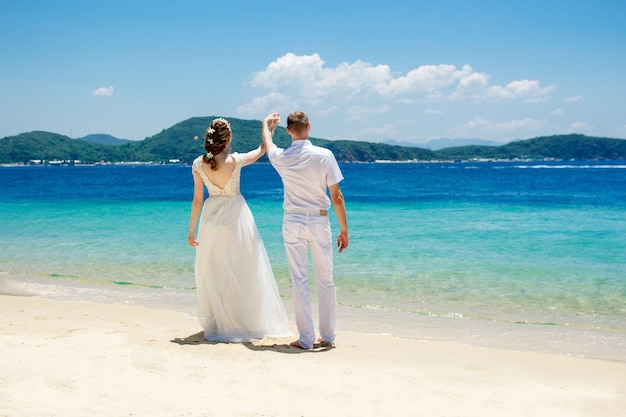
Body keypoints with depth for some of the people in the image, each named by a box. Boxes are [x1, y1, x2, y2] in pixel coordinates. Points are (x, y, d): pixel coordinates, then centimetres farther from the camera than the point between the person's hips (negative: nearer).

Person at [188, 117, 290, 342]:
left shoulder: (198, 164, -7)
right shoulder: (235, 161, -13)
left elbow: (197, 199, -2)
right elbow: (261, 150, 5)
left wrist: (192, 229, 6)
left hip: (211, 218, 2)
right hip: (235, 216, -2)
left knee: (213, 273, 12)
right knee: (244, 271, 8)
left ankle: (217, 324, 19)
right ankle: (248, 321, 14)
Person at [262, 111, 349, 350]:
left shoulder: (281, 158, -3)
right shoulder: (324, 155, -9)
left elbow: (267, 145, 23)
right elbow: (337, 197, -7)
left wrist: (267, 125, 44)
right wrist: (344, 229, 2)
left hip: (293, 222, 1)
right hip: (319, 221, -1)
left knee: (299, 281, 4)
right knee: (326, 280, 10)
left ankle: (306, 339, 6)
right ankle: (328, 336, 17)